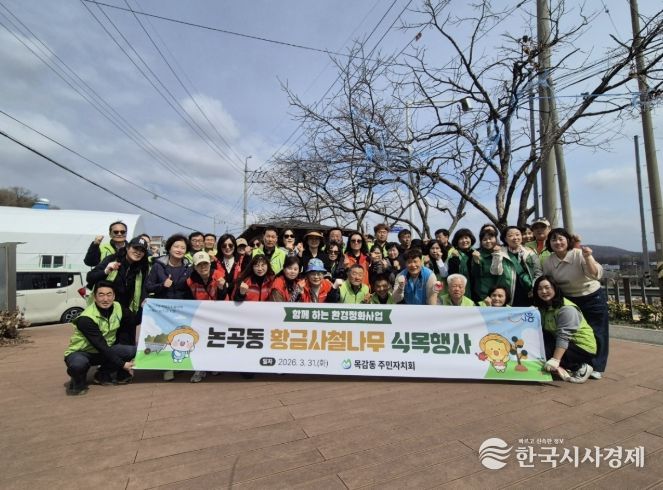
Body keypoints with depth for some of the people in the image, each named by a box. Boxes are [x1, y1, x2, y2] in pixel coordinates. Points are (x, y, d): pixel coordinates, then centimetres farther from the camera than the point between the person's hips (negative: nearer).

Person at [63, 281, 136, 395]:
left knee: (133, 350, -19)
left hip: (105, 350, 6)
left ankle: (103, 375, 5)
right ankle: (78, 382, -2)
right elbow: (101, 346, -28)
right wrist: (122, 364, -27)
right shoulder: (86, 319, -27)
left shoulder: (118, 308, -10)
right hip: (80, 353, -5)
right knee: (77, 365, -40)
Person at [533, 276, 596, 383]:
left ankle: (580, 368, -8)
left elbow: (563, 337, -30)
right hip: (566, 345, 8)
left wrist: (555, 360, -37)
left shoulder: (567, 309, -22)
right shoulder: (543, 307, 4)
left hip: (582, 346, -8)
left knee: (543, 350, -24)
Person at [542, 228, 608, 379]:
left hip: (592, 297, -3)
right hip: (569, 300, 4)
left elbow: (597, 275, -30)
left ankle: (596, 368, 19)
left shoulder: (580, 254, -20)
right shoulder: (548, 262, -9)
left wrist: (588, 258, -41)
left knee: (596, 333, 4)